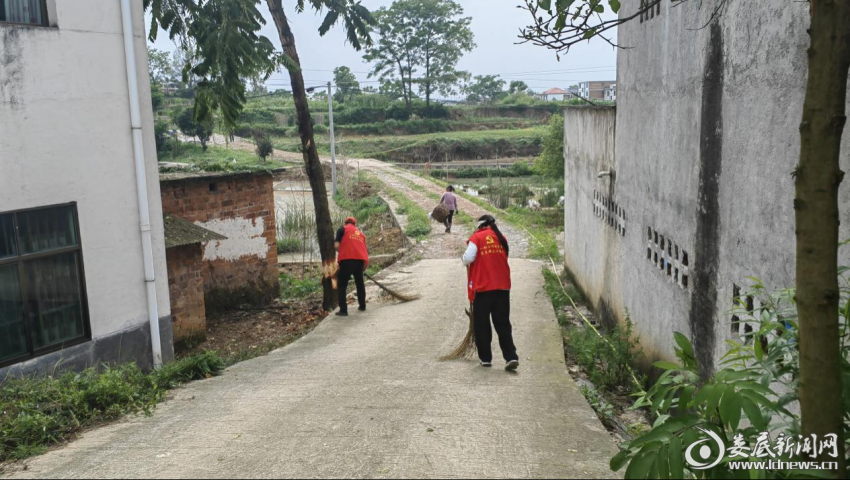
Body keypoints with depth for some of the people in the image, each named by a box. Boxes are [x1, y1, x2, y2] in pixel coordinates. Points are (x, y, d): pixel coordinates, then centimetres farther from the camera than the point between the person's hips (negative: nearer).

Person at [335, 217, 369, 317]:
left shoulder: (342, 229, 11)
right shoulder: (361, 233, 24)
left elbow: (337, 245, 0)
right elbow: (365, 249, 18)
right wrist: (365, 264, 25)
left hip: (347, 260, -4)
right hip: (360, 260, 4)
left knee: (342, 285, 4)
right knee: (360, 283, 24)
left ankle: (343, 310, -3)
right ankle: (362, 306, 31)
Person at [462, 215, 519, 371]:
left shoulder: (477, 238, -6)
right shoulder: (502, 238, 10)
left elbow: (467, 259, -13)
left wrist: (465, 260, 8)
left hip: (483, 288, -4)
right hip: (502, 287, 4)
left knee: (481, 324, 8)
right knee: (503, 324, 8)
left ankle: (486, 358, 12)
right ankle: (511, 357, 0)